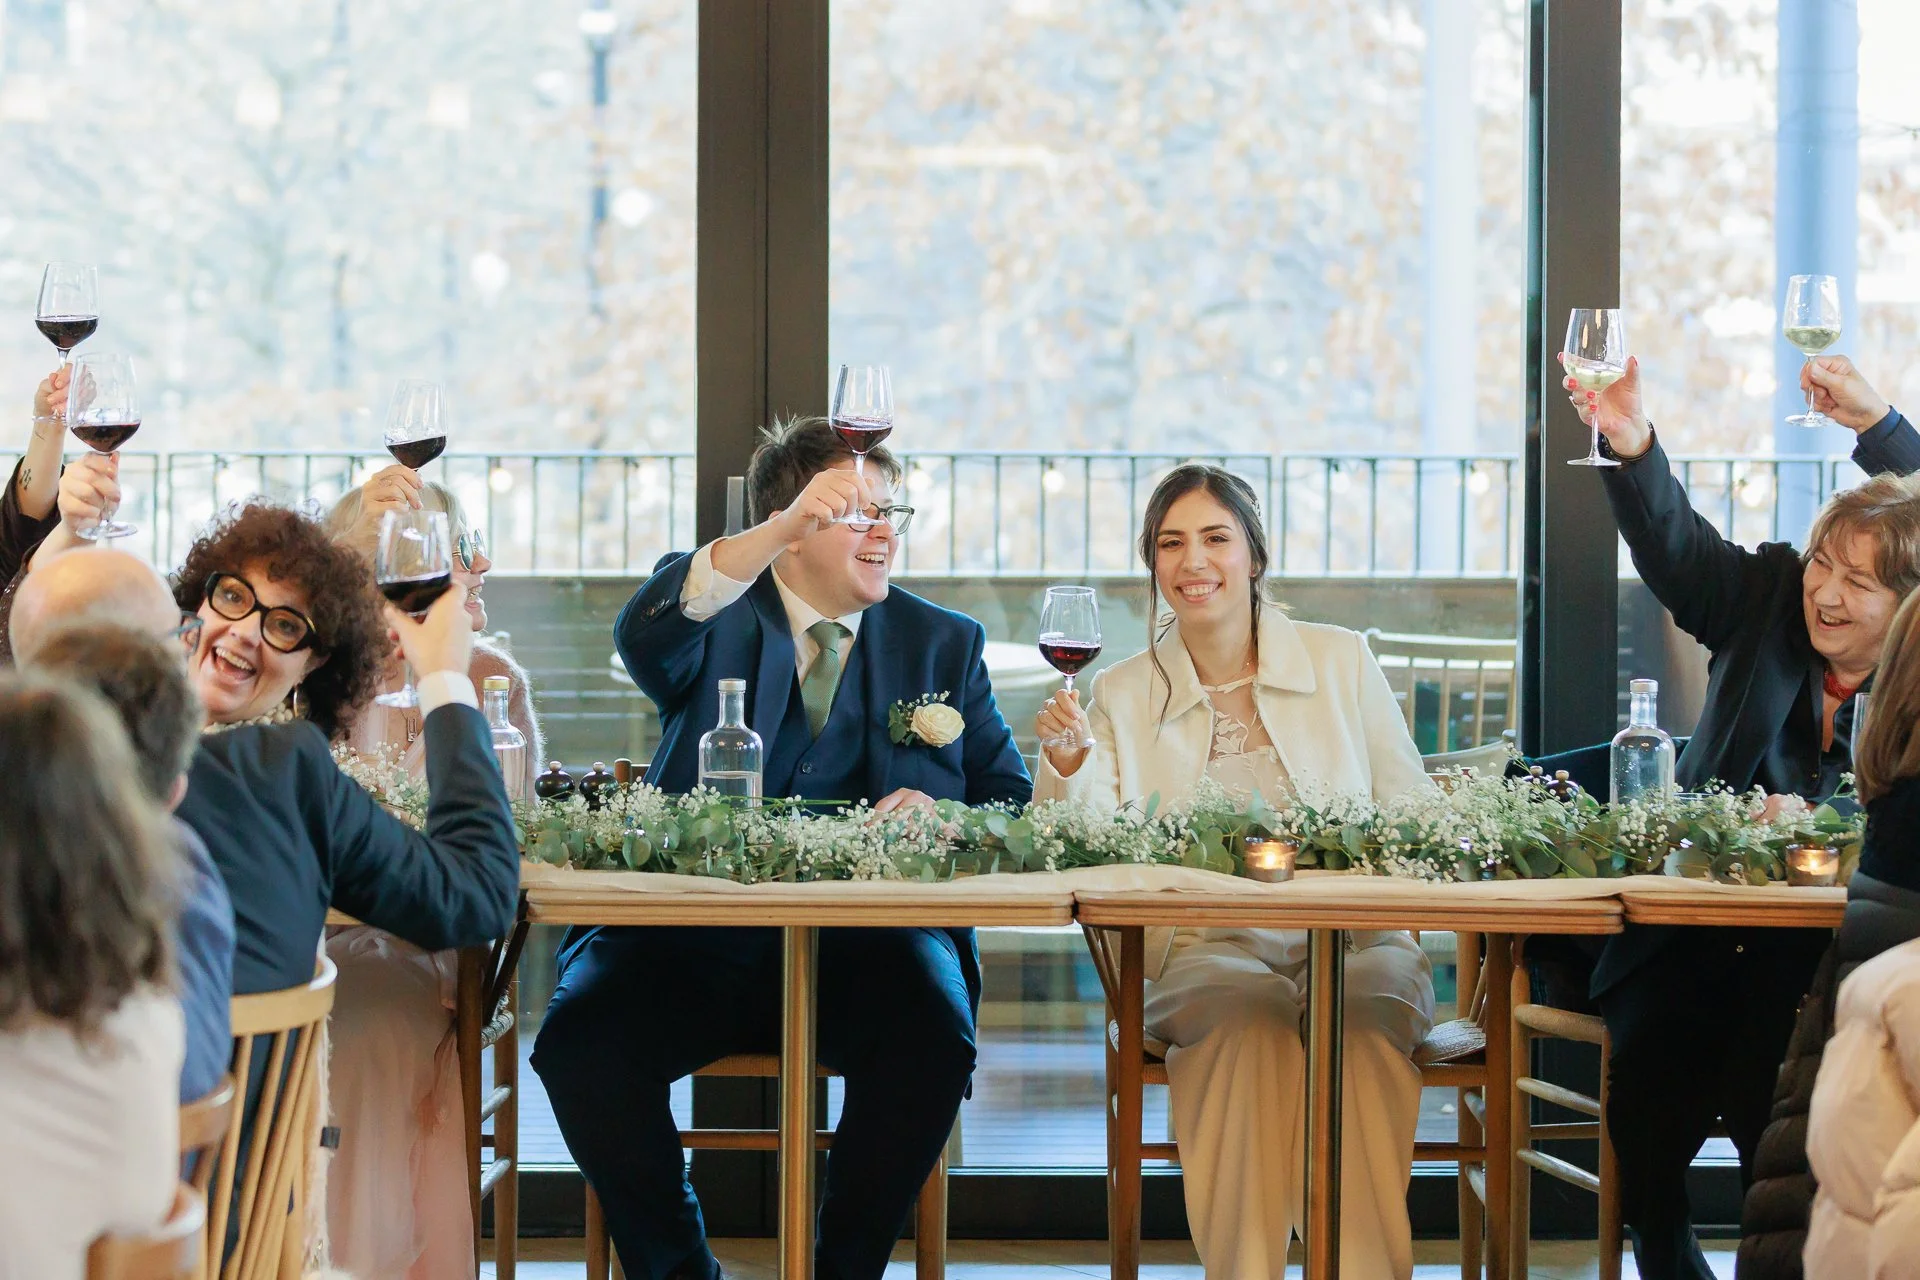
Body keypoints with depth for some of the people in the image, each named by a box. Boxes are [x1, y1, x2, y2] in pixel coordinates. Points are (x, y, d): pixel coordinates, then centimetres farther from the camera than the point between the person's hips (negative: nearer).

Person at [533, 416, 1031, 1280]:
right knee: (578, 1043, -27)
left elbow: (1011, 804, 13)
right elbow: (644, 636, -14)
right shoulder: (718, 617, 12)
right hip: (695, 939, 0)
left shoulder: (944, 645, 19)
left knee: (931, 1043, -32)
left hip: (866, 945, 1)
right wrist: (778, 531, -28)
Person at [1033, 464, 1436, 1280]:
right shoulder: (1123, 694, 11)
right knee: (1246, 1010, -36)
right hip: (1205, 948, 0)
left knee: (1368, 1005, -35)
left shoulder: (1342, 662, 12)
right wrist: (1068, 764, -17)